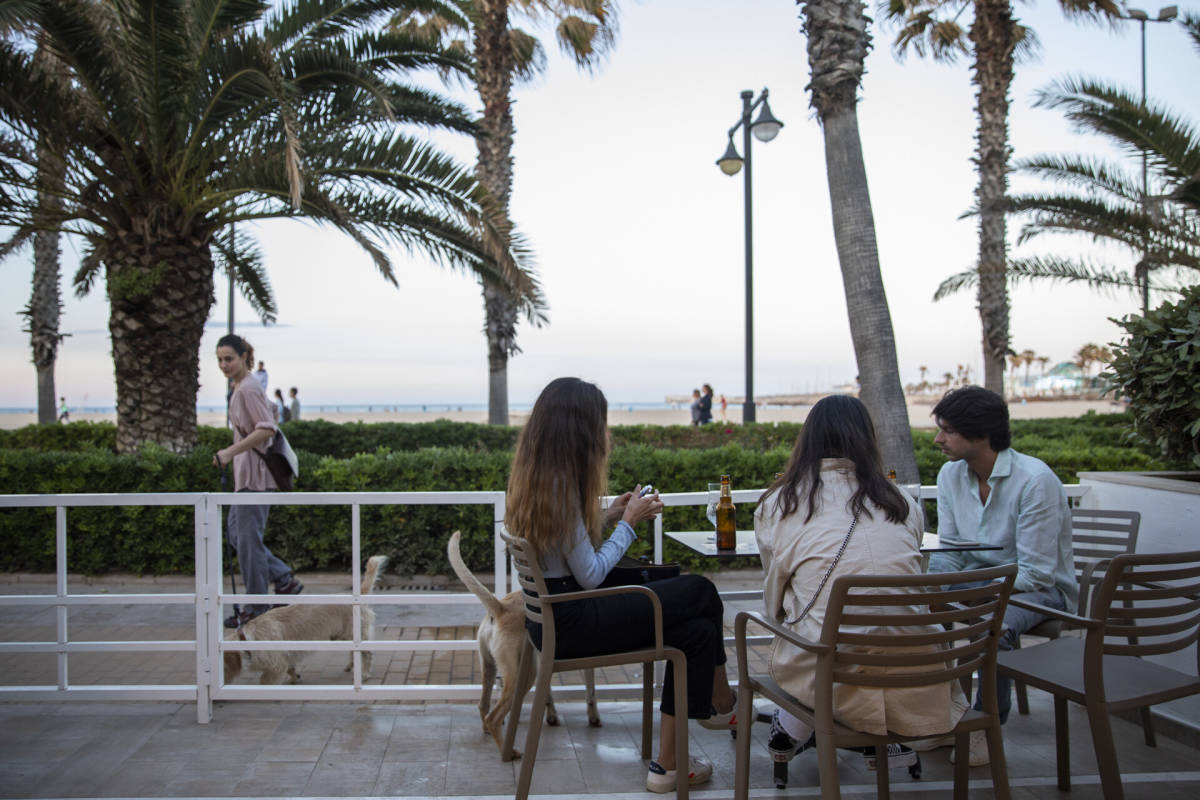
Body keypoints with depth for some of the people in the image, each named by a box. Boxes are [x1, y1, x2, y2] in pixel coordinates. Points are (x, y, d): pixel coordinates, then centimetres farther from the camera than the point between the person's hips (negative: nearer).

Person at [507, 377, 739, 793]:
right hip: (567, 624, -9)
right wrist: (628, 522, -5)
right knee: (700, 591, -5)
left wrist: (607, 516, 7)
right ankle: (722, 704, 14)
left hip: (553, 613, 9)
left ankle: (668, 762, 10)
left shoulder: (536, 475, 7)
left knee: (696, 630, 2)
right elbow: (591, 576, -17)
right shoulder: (561, 484, -21)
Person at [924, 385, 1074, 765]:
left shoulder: (1035, 480, -22)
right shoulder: (950, 475, -2)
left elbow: (1036, 573, -23)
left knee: (996, 624, -37)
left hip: (1040, 587, -6)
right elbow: (948, 553, 3)